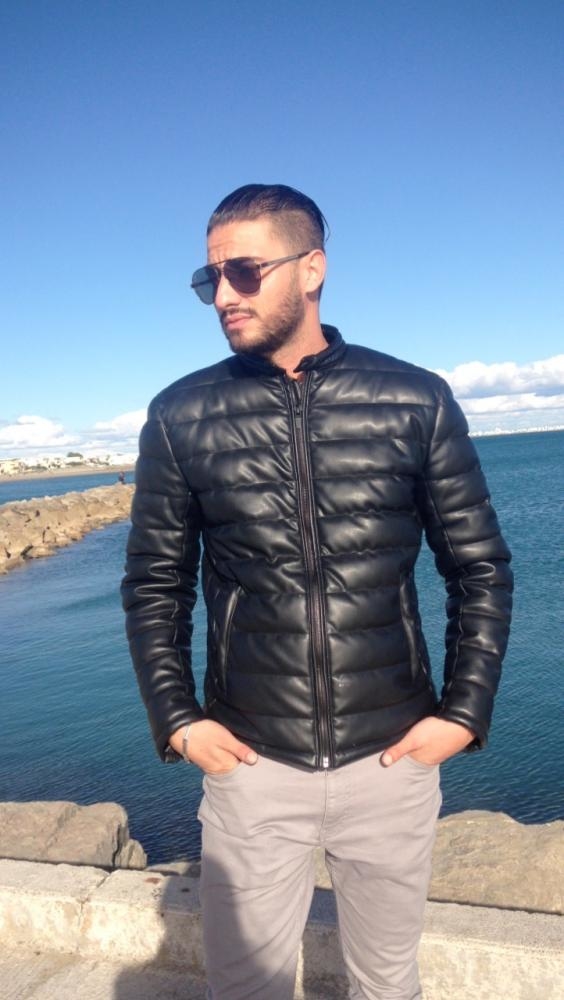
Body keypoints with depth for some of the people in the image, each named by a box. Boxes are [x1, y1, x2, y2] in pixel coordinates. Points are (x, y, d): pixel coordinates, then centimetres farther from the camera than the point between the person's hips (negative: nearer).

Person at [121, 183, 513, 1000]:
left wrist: (464, 711, -4)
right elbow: (154, 585, 4)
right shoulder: (182, 416, -3)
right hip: (252, 765, 0)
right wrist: (175, 718, -2)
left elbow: (482, 568, 1)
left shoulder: (415, 401, -5)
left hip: (393, 760, 1)